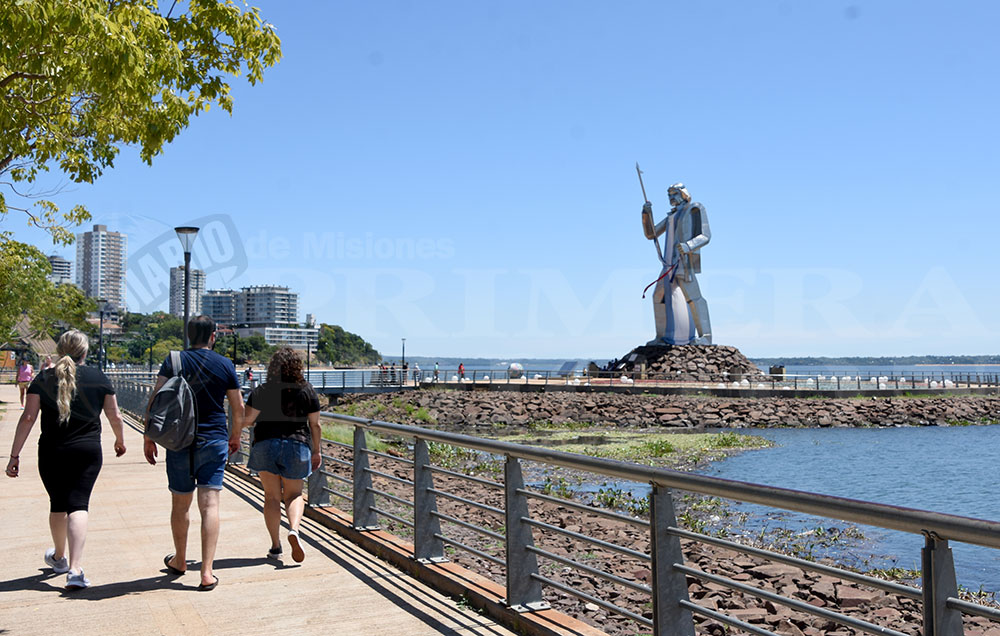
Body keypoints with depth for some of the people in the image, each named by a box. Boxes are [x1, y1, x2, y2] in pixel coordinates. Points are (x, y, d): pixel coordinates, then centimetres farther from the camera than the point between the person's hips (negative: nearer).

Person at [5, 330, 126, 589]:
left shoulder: (43, 379, 1)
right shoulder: (98, 378, 1)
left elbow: (28, 418, -5)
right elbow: (115, 416, 5)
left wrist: (15, 455, -2)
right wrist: (120, 440, 23)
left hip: (51, 453, 1)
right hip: (88, 451, -1)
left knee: (58, 505, 18)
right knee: (78, 505, -4)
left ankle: (59, 557, 39)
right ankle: (75, 569, -17)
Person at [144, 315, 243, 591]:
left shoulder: (173, 361, 0)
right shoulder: (225, 365, 1)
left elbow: (155, 400, -8)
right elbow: (239, 409, 5)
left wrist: (148, 437, -2)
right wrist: (234, 437, 21)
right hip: (214, 440, -1)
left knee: (180, 504, 15)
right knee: (209, 504, -3)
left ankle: (179, 561, 34)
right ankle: (207, 572, -9)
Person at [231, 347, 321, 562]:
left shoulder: (262, 391, -5)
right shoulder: (307, 391, -1)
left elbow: (246, 419, -7)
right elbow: (315, 425, 2)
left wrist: (234, 436, 12)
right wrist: (316, 451, 13)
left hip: (265, 446, 0)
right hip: (296, 446, 0)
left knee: (272, 496, 10)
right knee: (294, 495, 13)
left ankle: (275, 545, 10)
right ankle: (294, 529, -15)